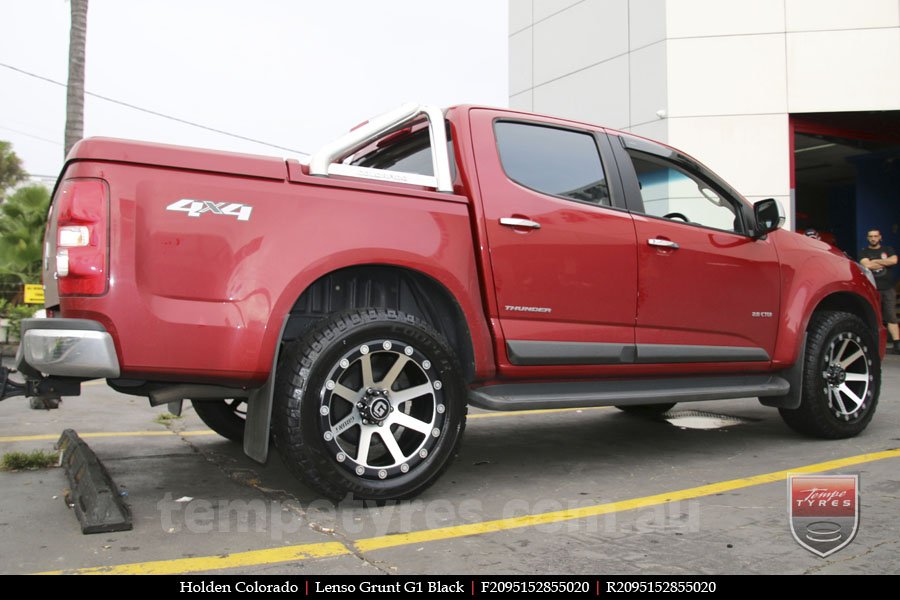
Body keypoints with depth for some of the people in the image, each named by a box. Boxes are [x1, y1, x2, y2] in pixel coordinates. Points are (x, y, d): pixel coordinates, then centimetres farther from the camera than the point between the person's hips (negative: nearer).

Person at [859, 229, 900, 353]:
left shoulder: (888, 250, 15)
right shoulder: (864, 252, 9)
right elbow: (866, 265, -10)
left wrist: (875, 261, -5)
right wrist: (885, 262, -1)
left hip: (888, 288, 2)